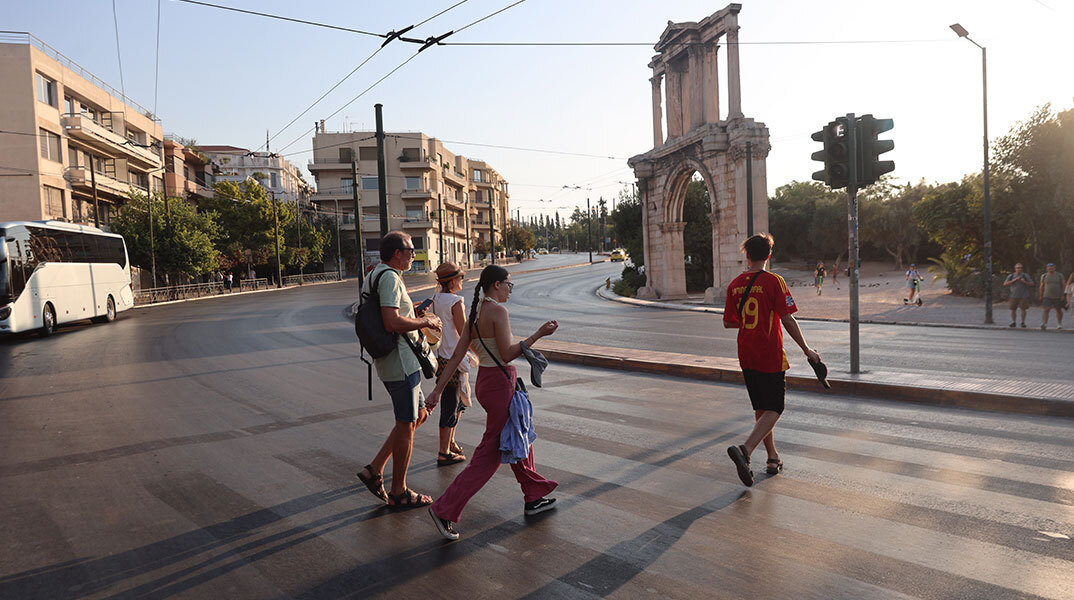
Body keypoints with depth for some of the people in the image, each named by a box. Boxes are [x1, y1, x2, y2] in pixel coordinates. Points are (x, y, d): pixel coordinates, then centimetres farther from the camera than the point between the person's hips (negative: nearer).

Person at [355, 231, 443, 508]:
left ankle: (375, 469, 18)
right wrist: (426, 322, -13)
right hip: (401, 363, -10)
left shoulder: (373, 277, 17)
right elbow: (392, 323, -27)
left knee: (420, 414, 18)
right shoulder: (390, 278, -17)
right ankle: (399, 492, 13)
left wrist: (412, 311, 20)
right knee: (406, 425, 1)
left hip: (390, 361, 10)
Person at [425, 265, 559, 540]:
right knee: (491, 453, -1)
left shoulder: (475, 313, 8)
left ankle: (534, 497, 34)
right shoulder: (497, 310, -17)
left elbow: (457, 355, 7)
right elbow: (507, 354, -21)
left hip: (486, 381, 10)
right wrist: (538, 334, -15)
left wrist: (439, 389, 7)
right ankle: (444, 509, -1)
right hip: (499, 385, -10)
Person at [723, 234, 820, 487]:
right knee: (773, 410, 1)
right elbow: (787, 320, -14)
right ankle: (744, 449, -18)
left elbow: (728, 322, 8)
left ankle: (773, 458, 25)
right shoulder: (773, 281, -11)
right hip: (770, 357, -5)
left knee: (761, 409, 17)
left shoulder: (735, 284, 3)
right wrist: (806, 349, -5)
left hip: (746, 356, 5)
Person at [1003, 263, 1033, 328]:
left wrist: (1025, 282, -14)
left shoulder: (1025, 275, 3)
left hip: (1023, 296, -1)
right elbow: (1005, 284, -4)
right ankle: (1013, 322, 13)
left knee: (1023, 309, -3)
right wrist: (1014, 280, -13)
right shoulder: (1011, 276, 5)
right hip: (1014, 296, 1)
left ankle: (1023, 323, 7)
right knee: (1013, 309, 1)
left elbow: (1032, 283, 4)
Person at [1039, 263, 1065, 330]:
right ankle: (1044, 324, -23)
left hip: (1057, 297, 1)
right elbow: (1041, 287, 10)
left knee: (1059, 310, 12)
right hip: (1047, 297, -1)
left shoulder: (1059, 275, 2)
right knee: (1046, 310, -14)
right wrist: (1041, 296, 9)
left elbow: (1062, 286, 2)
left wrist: (1062, 295, -5)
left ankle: (1059, 324, 29)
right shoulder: (1044, 276, 4)